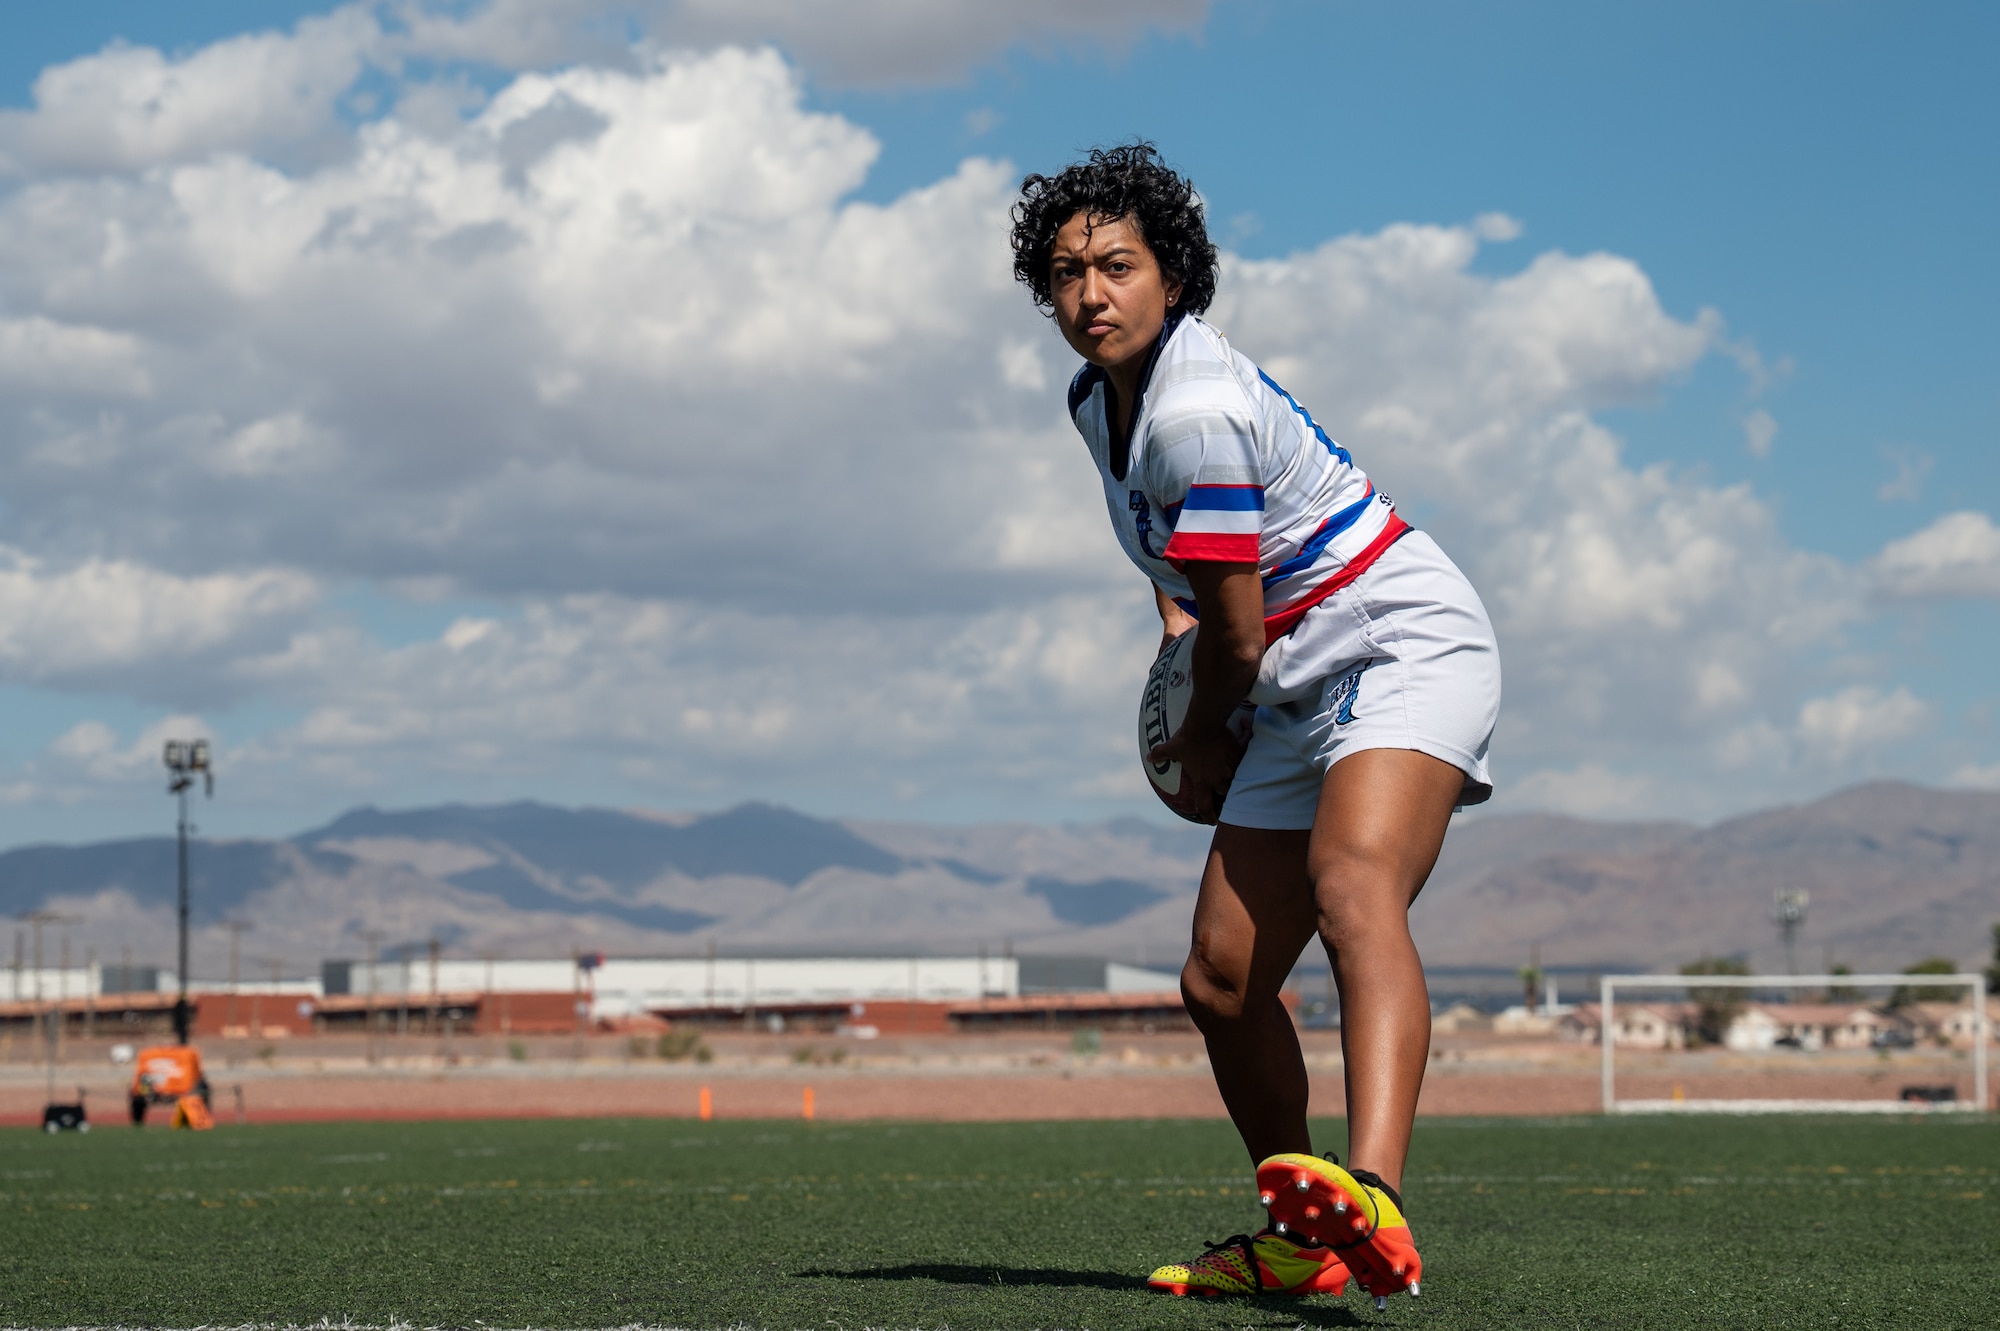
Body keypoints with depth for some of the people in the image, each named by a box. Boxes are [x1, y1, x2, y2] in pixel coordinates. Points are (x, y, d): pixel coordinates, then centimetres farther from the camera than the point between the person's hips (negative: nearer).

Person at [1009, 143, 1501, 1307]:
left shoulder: (1197, 409, -20)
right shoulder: (1099, 399, 10)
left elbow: (1237, 635, -15)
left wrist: (1202, 745, 4)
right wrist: (1173, 607, 19)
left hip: (1409, 647, -10)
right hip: (1302, 693, 10)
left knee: (1353, 885, -36)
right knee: (1223, 982, 4)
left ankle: (1373, 1199, -59)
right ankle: (1302, 1245, 22)